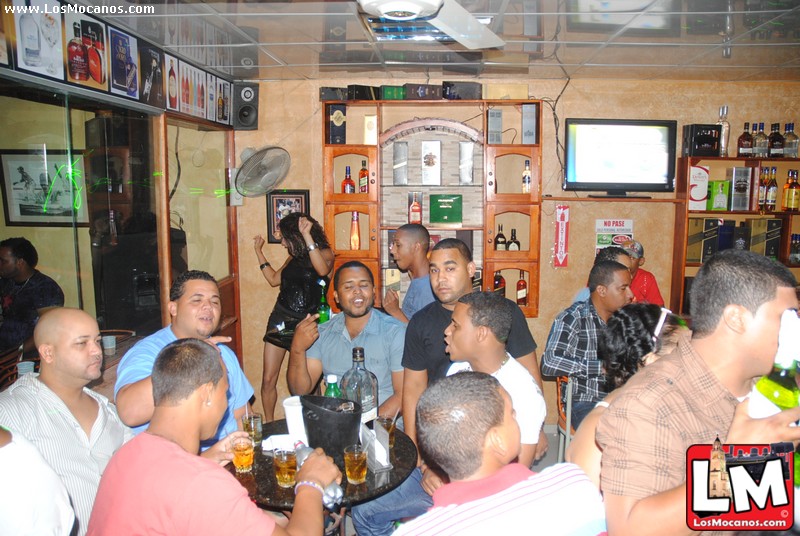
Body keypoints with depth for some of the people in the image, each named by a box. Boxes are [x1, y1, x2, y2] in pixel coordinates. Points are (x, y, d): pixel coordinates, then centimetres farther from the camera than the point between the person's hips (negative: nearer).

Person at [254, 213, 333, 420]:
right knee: (268, 379, 3)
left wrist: (307, 236, -31)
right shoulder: (294, 257, 12)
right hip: (280, 319, 5)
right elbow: (274, 279, 23)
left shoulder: (325, 253, -5)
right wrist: (259, 251, 22)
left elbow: (323, 269, -29)